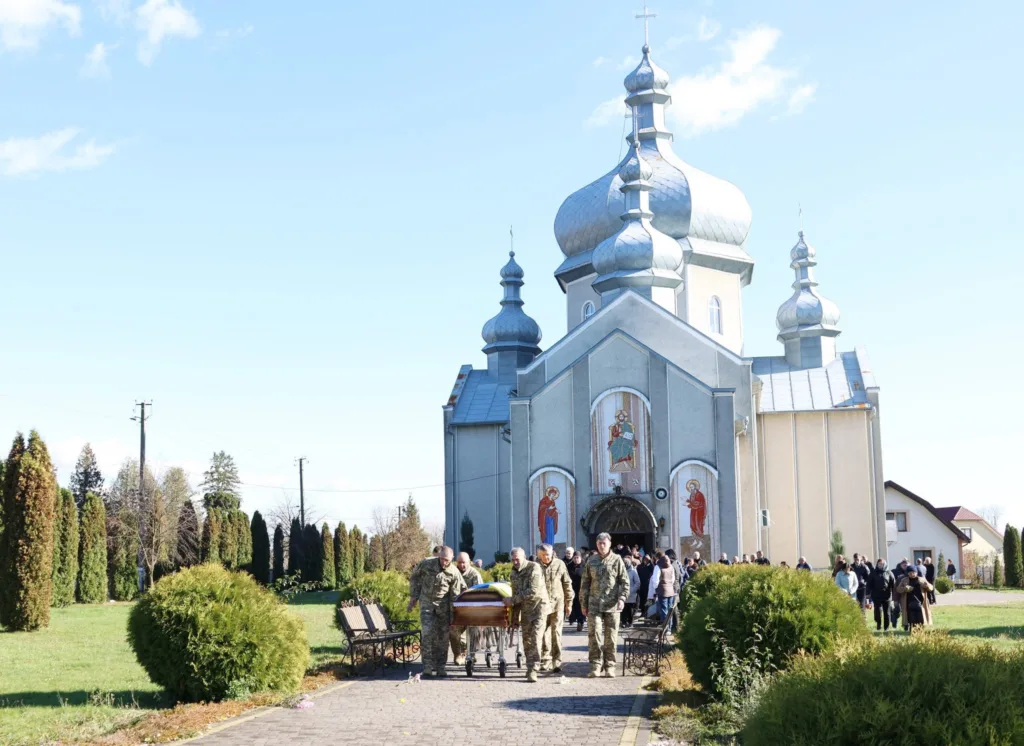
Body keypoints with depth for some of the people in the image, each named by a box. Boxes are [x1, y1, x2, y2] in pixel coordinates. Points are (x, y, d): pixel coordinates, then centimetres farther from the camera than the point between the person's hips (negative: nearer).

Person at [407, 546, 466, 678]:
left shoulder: (454, 573, -10)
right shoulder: (426, 564, -11)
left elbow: (455, 595, -1)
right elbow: (414, 578, 5)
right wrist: (413, 597, 3)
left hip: (443, 606, 1)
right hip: (426, 604, -1)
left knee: (443, 637, 4)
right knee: (427, 634, -12)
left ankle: (440, 667, 15)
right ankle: (428, 666, -9)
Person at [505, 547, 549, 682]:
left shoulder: (534, 568, -12)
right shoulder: (514, 573, 11)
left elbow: (533, 591, -19)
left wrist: (513, 600, -17)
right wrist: (515, 616, 17)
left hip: (538, 606, -7)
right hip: (525, 609, 7)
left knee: (535, 639, -14)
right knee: (527, 641, 7)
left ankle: (533, 670, -16)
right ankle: (530, 668, 16)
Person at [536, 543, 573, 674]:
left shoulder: (559, 564, 2)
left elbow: (567, 583, 7)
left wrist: (569, 602, 6)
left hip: (557, 604, 0)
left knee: (556, 633, -1)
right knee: (543, 633, 1)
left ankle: (557, 662, 3)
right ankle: (545, 661, 11)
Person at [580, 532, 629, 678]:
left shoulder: (616, 560, 4)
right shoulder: (591, 561, 10)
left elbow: (625, 581, 1)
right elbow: (585, 584, 12)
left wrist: (622, 598, -12)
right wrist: (583, 604, 9)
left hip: (612, 605, -1)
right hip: (594, 604, 1)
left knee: (611, 636, 3)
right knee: (594, 633, -7)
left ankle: (609, 666, 11)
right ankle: (596, 665, -1)